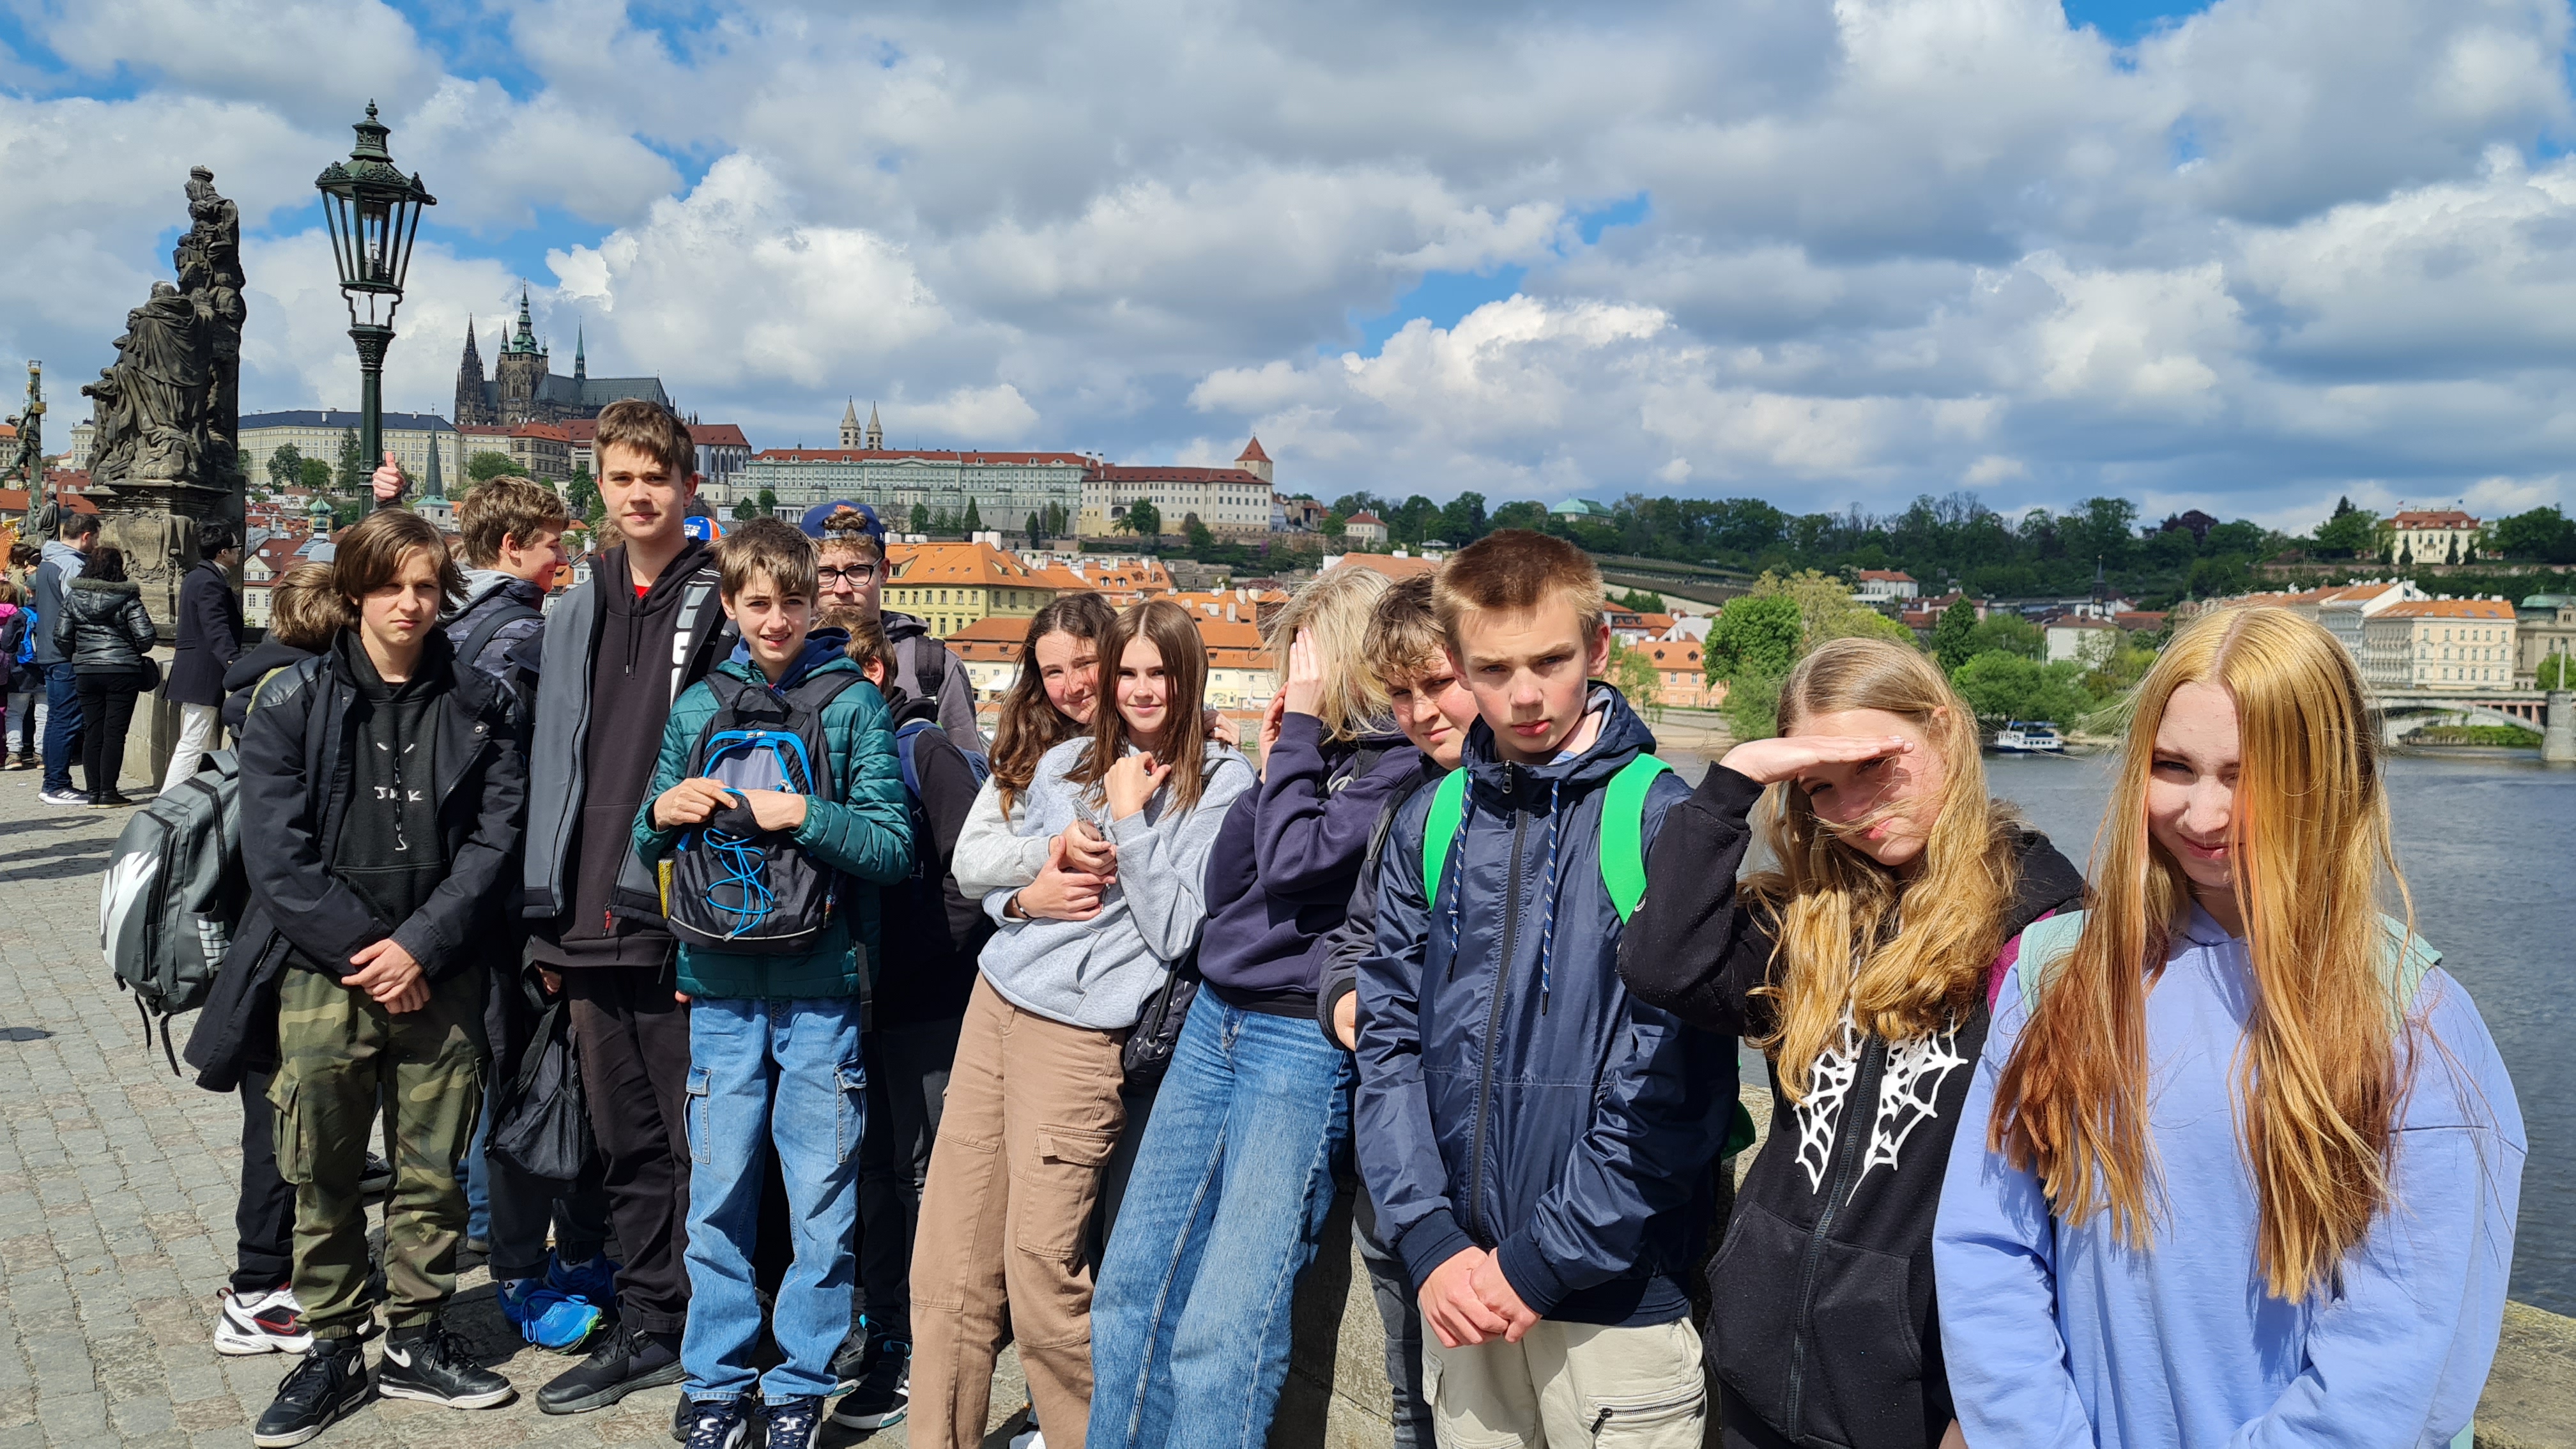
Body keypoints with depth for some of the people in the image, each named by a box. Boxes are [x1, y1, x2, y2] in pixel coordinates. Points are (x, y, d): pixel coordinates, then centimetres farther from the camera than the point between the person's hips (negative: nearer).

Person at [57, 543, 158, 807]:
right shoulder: (127, 599, -7)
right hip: (122, 670, -4)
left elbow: (61, 636, 3)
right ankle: (108, 791, -2)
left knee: (92, 731, 10)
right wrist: (137, 651, 11)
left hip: (86, 672, 4)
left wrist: (75, 657, 19)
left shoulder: (74, 597, 5)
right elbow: (146, 637, -11)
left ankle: (94, 791, 12)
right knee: (115, 731, -1)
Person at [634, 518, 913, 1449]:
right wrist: (665, 811, -5)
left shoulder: (853, 703, -1)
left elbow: (895, 848, -7)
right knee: (718, 1198, 9)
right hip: (720, 989, 3)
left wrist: (804, 815, -19)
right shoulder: (697, 707, 10)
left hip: (822, 990, -2)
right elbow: (649, 846, 15)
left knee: (822, 1205, 5)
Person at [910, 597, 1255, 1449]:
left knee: (1040, 1270, -5)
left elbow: (1177, 932, -9)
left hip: (1079, 1030, -5)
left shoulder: (1221, 783, -3)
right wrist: (1025, 899, -1)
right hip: (995, 999, 5)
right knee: (948, 1262, 6)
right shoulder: (1067, 762, 13)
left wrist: (1130, 819, -10)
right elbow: (991, 876, 20)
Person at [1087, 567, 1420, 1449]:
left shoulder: (1401, 764, -10)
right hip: (1216, 1020, 8)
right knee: (1131, 1287, 11)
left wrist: (1300, 732, -9)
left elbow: (1295, 864, -20)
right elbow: (1222, 890, 14)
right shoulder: (1312, 749, 13)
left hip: (1303, 1040, -8)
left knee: (1222, 1331, -8)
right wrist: (1271, 767, 4)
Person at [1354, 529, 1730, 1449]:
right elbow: (1389, 1039, 4)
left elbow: (1673, 1083, -13)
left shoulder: (1662, 821, -10)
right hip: (1460, 1290, 4)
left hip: (1616, 1294, -4)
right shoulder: (1430, 825, 4)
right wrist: (1429, 1241, -6)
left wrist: (1543, 1261, -12)